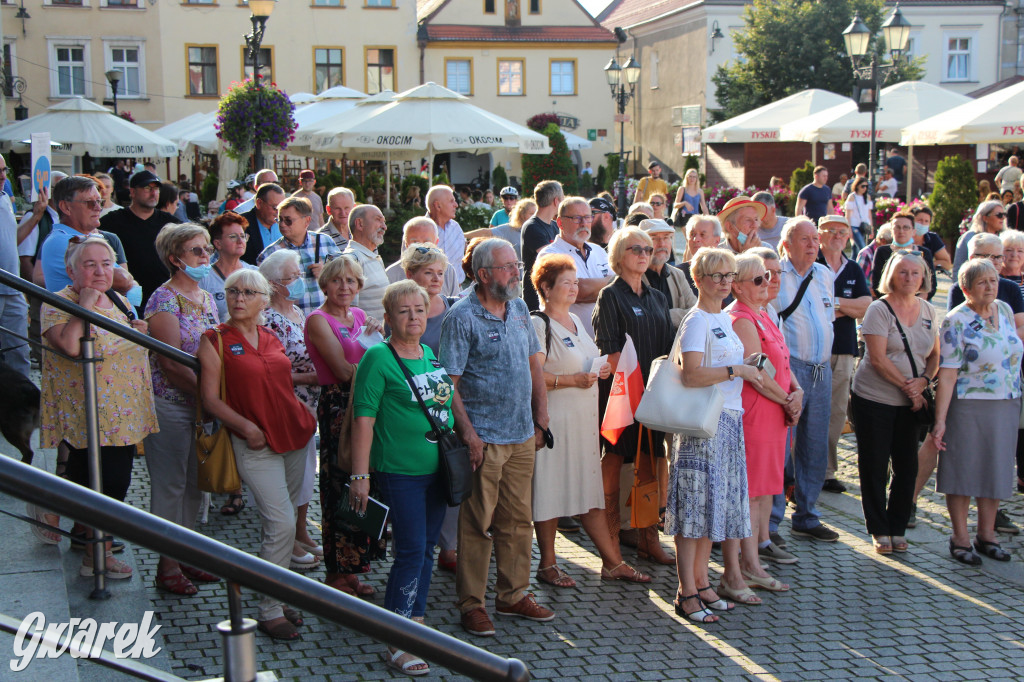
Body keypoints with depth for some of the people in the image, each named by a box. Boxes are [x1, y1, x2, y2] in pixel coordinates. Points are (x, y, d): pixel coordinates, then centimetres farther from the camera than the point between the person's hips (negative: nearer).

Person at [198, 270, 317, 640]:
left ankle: (276, 596, 23)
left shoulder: (271, 338, 11)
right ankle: (269, 611, 0)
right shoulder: (215, 341, -5)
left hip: (294, 435, 6)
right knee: (281, 525, -12)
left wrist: (304, 414, 10)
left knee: (278, 522, 12)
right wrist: (247, 428, -17)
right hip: (255, 444, -6)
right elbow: (211, 398, -7)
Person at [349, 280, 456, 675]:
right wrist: (360, 475, -17)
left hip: (437, 468, 7)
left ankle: (416, 622, 26)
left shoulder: (431, 354, 11)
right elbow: (363, 419, -13)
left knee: (427, 548, 13)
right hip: (400, 472, -7)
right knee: (411, 551, -8)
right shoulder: (378, 358, -10)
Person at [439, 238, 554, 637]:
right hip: (484, 437, -6)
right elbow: (449, 384, -12)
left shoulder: (520, 309, 10)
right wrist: (468, 433, -17)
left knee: (518, 519, 13)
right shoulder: (461, 317, -10)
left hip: (523, 436, 7)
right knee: (478, 523, 1)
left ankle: (514, 595, 26)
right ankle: (471, 603, 13)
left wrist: (541, 420, 12)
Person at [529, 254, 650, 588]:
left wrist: (600, 371, 7)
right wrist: (573, 379, -20)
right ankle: (547, 565, 14)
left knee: (591, 491, 11)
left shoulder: (576, 320, 16)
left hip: (585, 419, 8)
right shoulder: (538, 325, -10)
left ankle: (613, 562, 15)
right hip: (554, 420, -8)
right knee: (551, 493, 2)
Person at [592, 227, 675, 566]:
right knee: (614, 459, -1)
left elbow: (668, 346, 16)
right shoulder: (610, 296, -3)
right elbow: (608, 350, -10)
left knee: (651, 460, 6)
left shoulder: (657, 298, 15)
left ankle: (648, 538, 13)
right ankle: (611, 541, 6)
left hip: (654, 390, 6)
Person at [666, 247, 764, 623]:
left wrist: (745, 372, 11)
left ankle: (701, 582, 20)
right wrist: (737, 370, -17)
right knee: (695, 505, -6)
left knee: (714, 503, 12)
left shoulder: (724, 319, 17)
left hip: (728, 420, 9)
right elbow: (691, 374, -22)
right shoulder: (696, 321, -11)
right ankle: (686, 593, -1)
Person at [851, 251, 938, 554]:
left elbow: (935, 355, 11)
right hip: (874, 400, -4)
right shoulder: (879, 309, -9)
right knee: (874, 468, 3)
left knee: (908, 467, 6)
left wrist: (923, 381, -9)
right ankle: (879, 530, 15)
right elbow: (878, 359, -15)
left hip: (911, 403, 4)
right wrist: (908, 387, -14)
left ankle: (897, 528, 19)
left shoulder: (928, 311, 7)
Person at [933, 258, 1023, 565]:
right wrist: (940, 420, -21)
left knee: (996, 468, 13)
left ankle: (987, 535, 26)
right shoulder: (956, 321, -13)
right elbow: (947, 374, -17)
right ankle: (960, 538, 15)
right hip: (968, 408, -6)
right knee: (964, 470, 3)